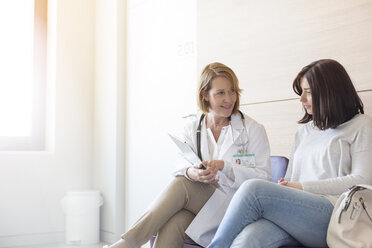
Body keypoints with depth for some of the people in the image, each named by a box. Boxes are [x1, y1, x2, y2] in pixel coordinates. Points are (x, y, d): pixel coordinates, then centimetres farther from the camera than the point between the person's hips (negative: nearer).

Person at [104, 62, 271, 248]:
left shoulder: (253, 129, 2)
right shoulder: (192, 127, 11)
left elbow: (264, 177, -4)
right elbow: (181, 169, 5)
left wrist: (224, 166, -18)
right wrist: (191, 173, -22)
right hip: (198, 204, 3)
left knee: (182, 184, -29)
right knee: (171, 225, -33)